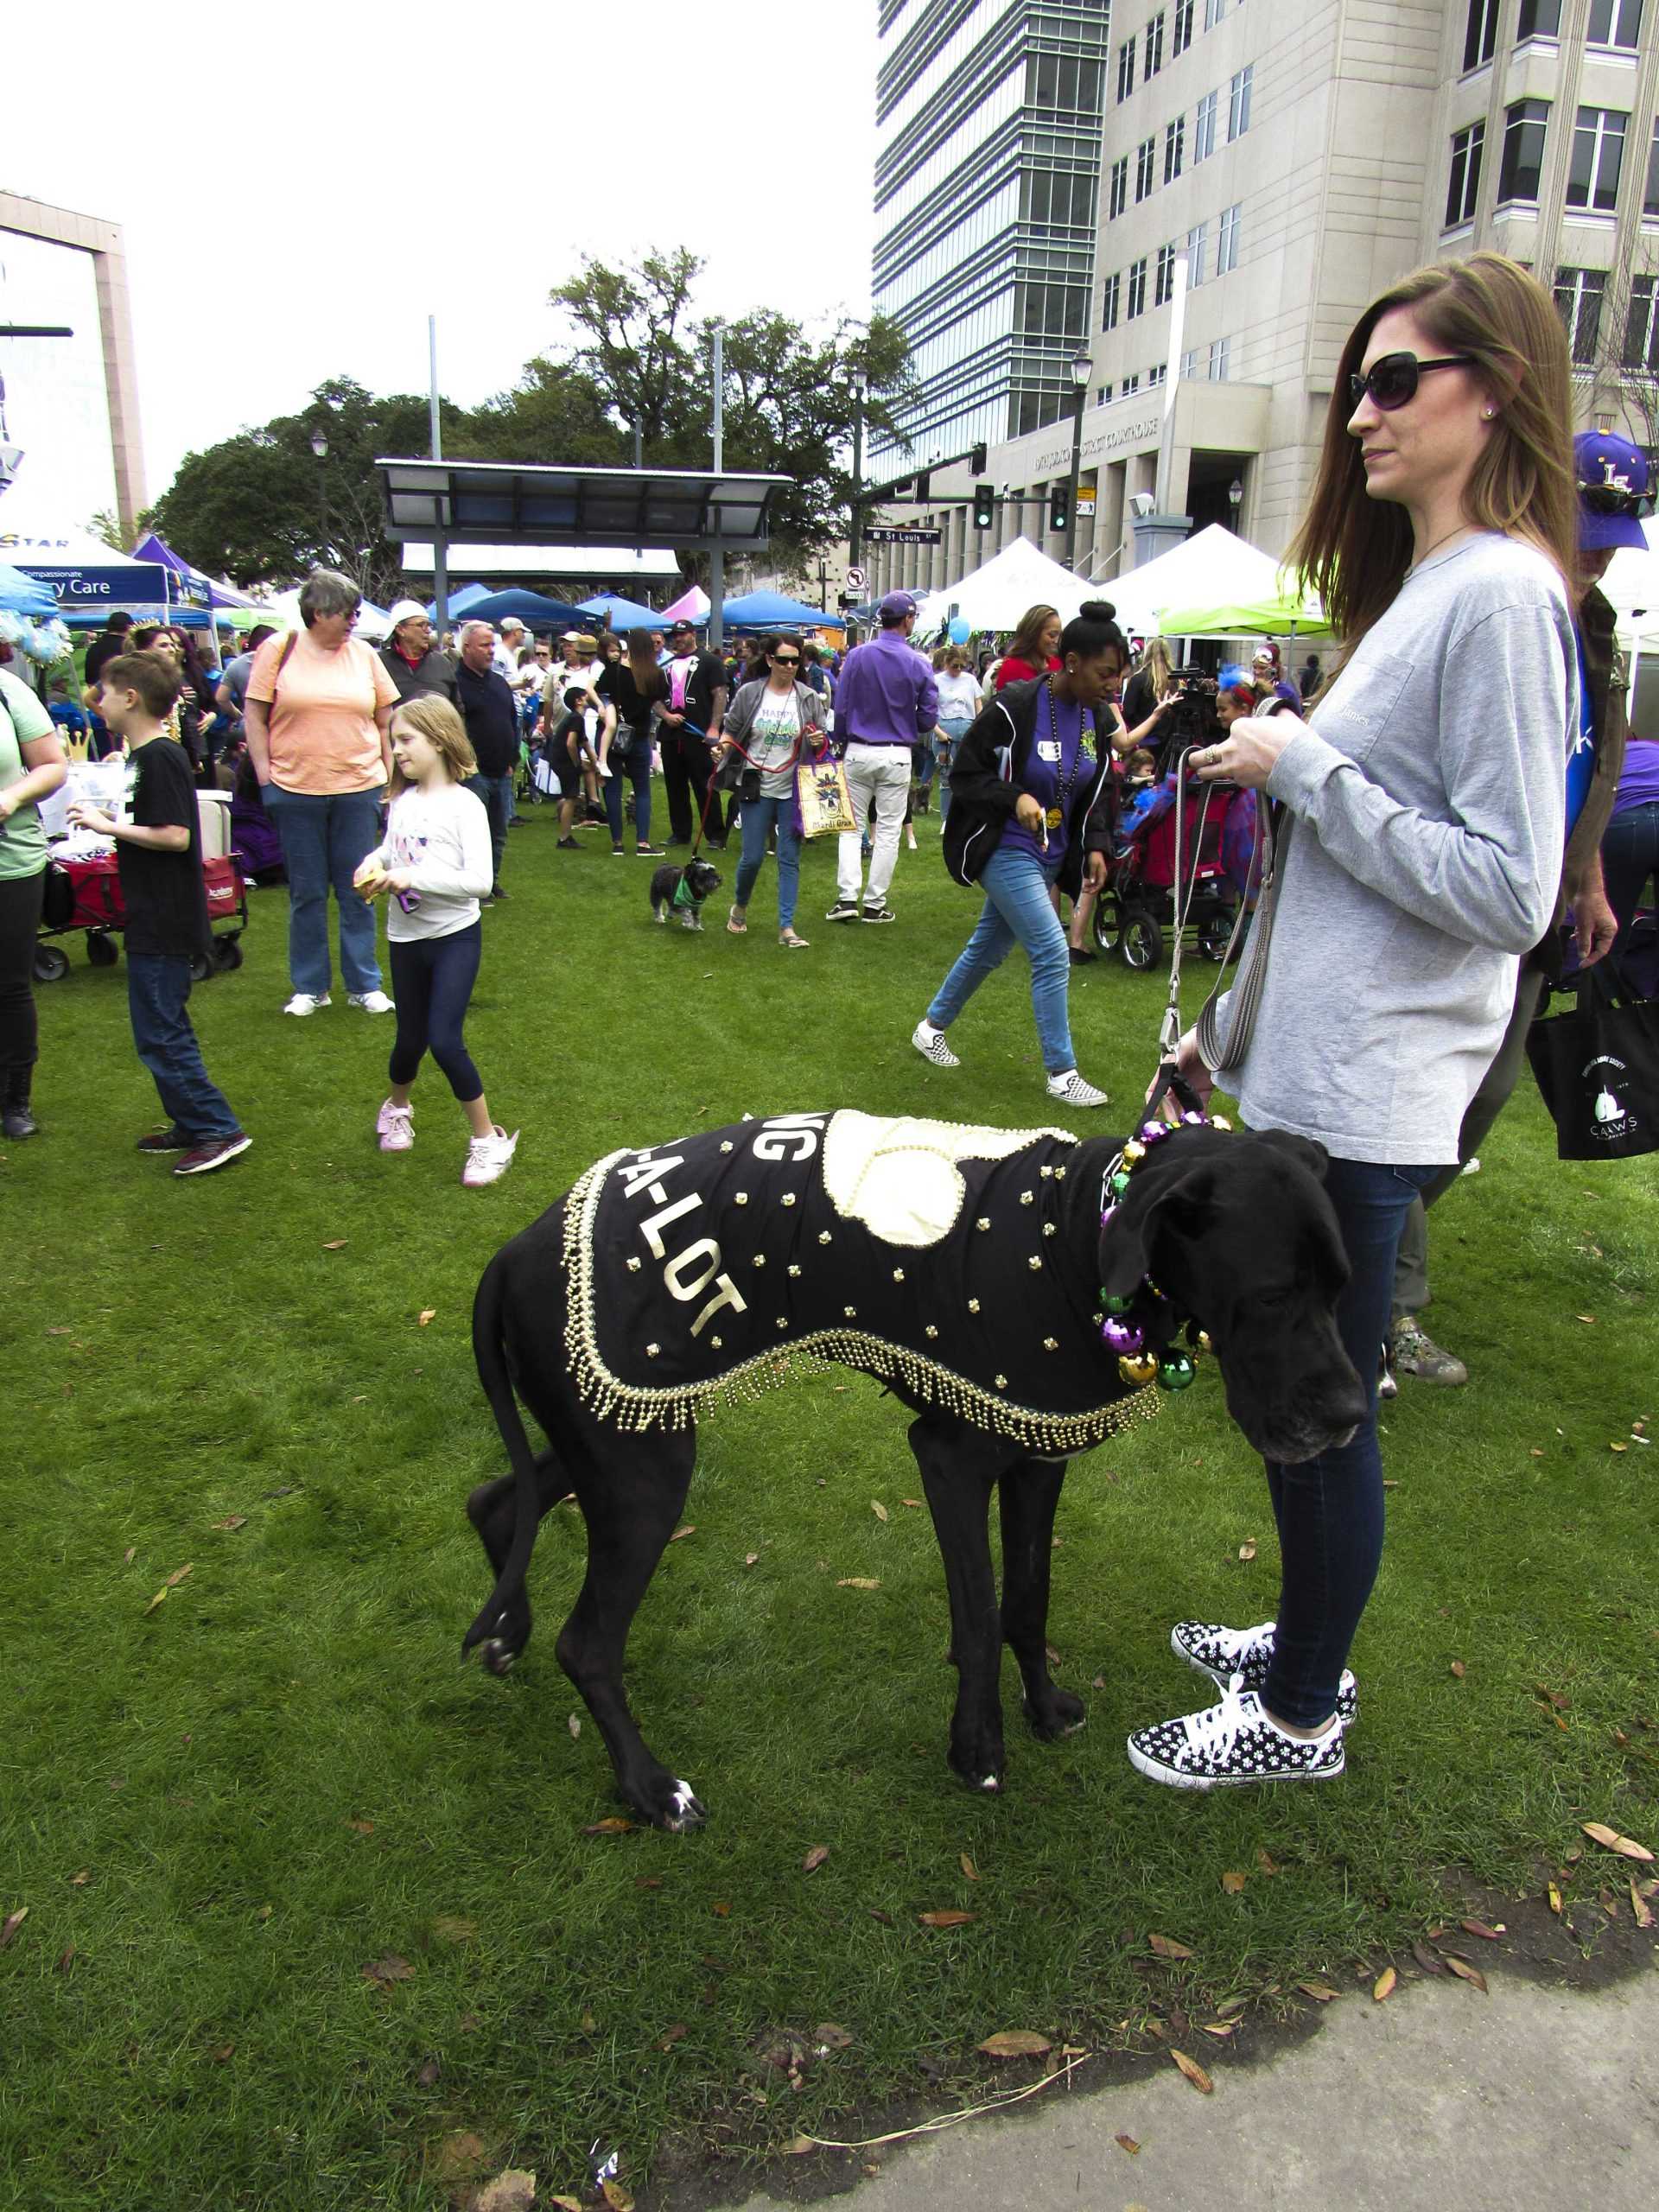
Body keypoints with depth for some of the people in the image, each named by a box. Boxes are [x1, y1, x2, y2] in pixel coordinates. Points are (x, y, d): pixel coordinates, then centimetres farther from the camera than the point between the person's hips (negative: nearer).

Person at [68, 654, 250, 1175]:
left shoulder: (159, 759, -17)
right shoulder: (145, 756, 14)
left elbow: (176, 836, -24)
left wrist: (107, 826, -18)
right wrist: (108, 820, 11)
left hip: (163, 925, -11)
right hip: (155, 920, 11)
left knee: (160, 1034, -6)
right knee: (163, 1029, 16)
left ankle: (219, 1130, -1)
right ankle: (192, 1125, 25)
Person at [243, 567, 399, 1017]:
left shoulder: (364, 655, 6)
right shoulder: (278, 651, -1)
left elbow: (385, 722, 11)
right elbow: (255, 716, 0)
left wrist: (391, 777, 6)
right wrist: (265, 777, -5)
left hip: (358, 789, 1)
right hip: (296, 792, -1)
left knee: (356, 891, 7)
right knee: (306, 893, 7)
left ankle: (364, 984, 17)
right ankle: (309, 986, 19)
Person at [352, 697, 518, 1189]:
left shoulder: (464, 805, -14)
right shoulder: (401, 801, 3)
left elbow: (480, 880, -21)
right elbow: (388, 848, 19)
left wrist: (414, 877, -26)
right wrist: (374, 863, -4)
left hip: (454, 936, -5)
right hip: (406, 937, 5)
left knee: (445, 1040, -12)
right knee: (411, 1038, 16)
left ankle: (488, 1139, 3)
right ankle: (396, 1109, 45)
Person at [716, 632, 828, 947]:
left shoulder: (809, 698, 1)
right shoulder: (749, 693, -2)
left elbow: (821, 745, 8)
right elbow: (731, 730, 8)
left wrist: (819, 742, -15)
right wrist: (724, 744, -13)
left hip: (793, 791, 1)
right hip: (757, 788, -1)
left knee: (790, 859, 0)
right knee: (752, 857, 2)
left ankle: (786, 927, 4)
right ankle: (740, 907, 30)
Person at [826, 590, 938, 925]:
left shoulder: (857, 656, -5)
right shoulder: (919, 663, -6)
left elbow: (840, 708, -3)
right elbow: (929, 718, -3)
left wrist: (843, 742, 12)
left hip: (858, 752, 1)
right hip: (897, 755, -1)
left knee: (851, 826, 9)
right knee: (888, 831, 7)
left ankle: (847, 897, 0)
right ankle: (875, 904, 9)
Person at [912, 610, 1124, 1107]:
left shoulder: (1095, 717, 2)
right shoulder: (1015, 707, -19)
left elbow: (1099, 791, 14)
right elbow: (965, 776, -14)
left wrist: (1095, 846, 0)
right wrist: (1015, 797, -29)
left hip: (1051, 857, 8)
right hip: (1007, 852, -8)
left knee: (989, 949, 19)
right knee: (1053, 955, -11)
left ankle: (931, 1027, 39)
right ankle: (1061, 1074, 0)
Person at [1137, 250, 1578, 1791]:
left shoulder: (1501, 594, -14)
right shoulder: (1422, 588, 15)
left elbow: (1507, 892, -20)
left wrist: (1307, 771, -16)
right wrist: (1234, 1028, 20)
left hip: (1363, 1101, -9)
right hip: (1310, 1077, 9)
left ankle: (1299, 1717, 24)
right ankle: (1306, 1643, 38)